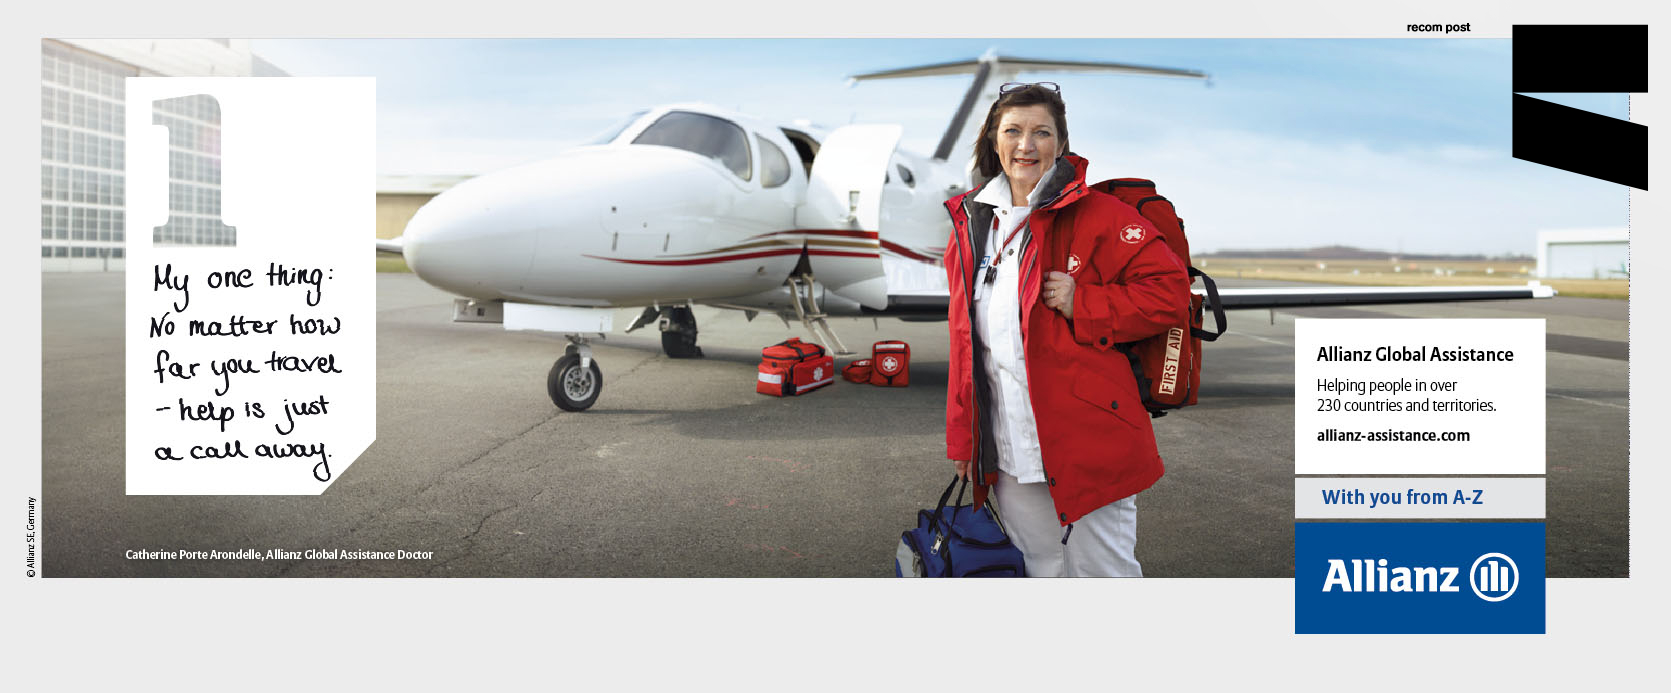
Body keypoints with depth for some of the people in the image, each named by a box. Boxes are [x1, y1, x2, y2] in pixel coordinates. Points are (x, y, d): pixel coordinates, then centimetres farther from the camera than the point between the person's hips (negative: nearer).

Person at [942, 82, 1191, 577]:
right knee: (1042, 571, 16)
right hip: (1007, 456, 5)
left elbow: (1170, 292, -10)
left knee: (1103, 573, 6)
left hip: (1088, 443, -5)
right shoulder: (971, 225, 11)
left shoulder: (1097, 215, -6)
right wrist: (961, 438, 16)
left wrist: (1081, 306, -18)